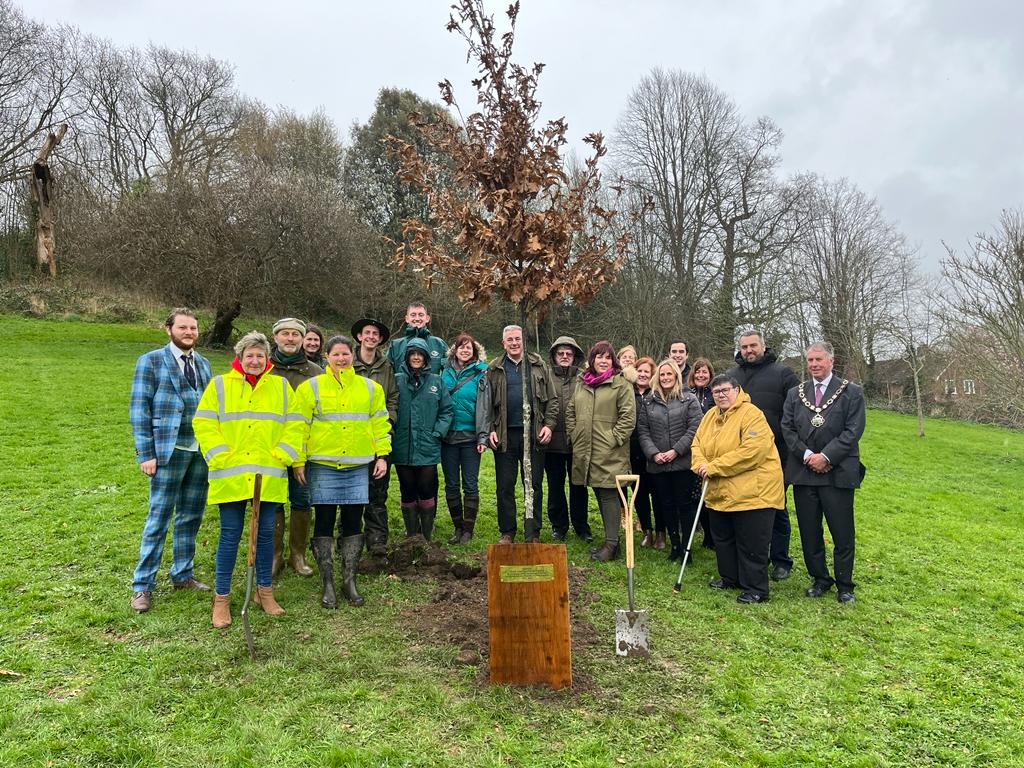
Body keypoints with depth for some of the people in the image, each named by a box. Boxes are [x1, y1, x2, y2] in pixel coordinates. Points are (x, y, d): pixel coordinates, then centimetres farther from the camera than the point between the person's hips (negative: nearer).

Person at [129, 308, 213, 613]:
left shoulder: (203, 363, 13)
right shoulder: (151, 361, -2)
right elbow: (139, 409, -5)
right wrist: (145, 453, -10)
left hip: (202, 451, 5)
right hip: (169, 451, -5)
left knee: (190, 516, 13)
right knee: (159, 518, 1)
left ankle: (183, 574, 27)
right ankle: (142, 586, 13)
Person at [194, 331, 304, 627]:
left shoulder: (281, 386, 8)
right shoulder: (220, 385, 4)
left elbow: (295, 424, 6)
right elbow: (204, 423, 0)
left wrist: (283, 456, -5)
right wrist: (221, 456, -9)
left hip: (269, 476, 2)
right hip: (231, 476, -1)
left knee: (266, 533, 9)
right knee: (230, 535, 4)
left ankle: (264, 591, 25)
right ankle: (222, 597, 17)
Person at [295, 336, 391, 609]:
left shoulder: (370, 388, 10)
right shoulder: (311, 387, 2)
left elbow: (380, 424, 12)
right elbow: (300, 426, 1)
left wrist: (382, 455, 5)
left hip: (358, 466, 2)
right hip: (323, 465, -2)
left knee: (353, 523, 6)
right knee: (324, 522, 2)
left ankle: (349, 581, 18)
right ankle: (327, 584, 13)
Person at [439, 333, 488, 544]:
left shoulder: (480, 374, -1)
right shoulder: (445, 372, 7)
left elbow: (483, 406, -6)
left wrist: (482, 437, -12)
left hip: (470, 437, -3)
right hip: (448, 436, 3)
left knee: (470, 485, 3)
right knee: (451, 485, 10)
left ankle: (468, 529, 13)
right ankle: (457, 527, 23)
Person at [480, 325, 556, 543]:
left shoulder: (538, 365, 8)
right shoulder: (494, 369, 7)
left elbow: (552, 399, 7)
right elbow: (487, 402, 6)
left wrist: (548, 425, -3)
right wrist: (490, 430, -3)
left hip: (533, 434, 0)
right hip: (505, 435, 0)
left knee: (534, 485, 6)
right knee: (505, 486, 6)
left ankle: (533, 533, 16)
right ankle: (507, 532, 18)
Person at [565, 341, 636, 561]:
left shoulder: (621, 385, -4)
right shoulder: (582, 384, 14)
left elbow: (628, 417, -9)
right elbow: (571, 412, 21)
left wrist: (613, 439, -13)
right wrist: (574, 435, 11)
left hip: (609, 454, -6)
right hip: (585, 451, 6)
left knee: (609, 495, -5)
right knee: (599, 495, 12)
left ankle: (611, 543, 2)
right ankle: (611, 539, 23)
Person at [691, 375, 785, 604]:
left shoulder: (751, 414, -16)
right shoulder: (711, 416, 9)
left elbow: (752, 450, -26)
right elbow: (697, 444, 12)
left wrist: (714, 467, -23)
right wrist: (701, 464, -12)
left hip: (752, 492, -8)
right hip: (720, 492, 8)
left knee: (751, 544, -1)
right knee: (723, 538, 19)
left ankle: (756, 589, 11)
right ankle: (730, 578, 35)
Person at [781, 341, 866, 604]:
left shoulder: (852, 393, 1)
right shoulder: (795, 393, 10)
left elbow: (853, 431, -7)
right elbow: (787, 429, 4)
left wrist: (826, 456, -14)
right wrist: (807, 455, -9)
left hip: (838, 473, -3)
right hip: (803, 472, 3)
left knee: (842, 533, 4)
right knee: (809, 532, 10)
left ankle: (845, 585, 19)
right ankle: (820, 579, 25)